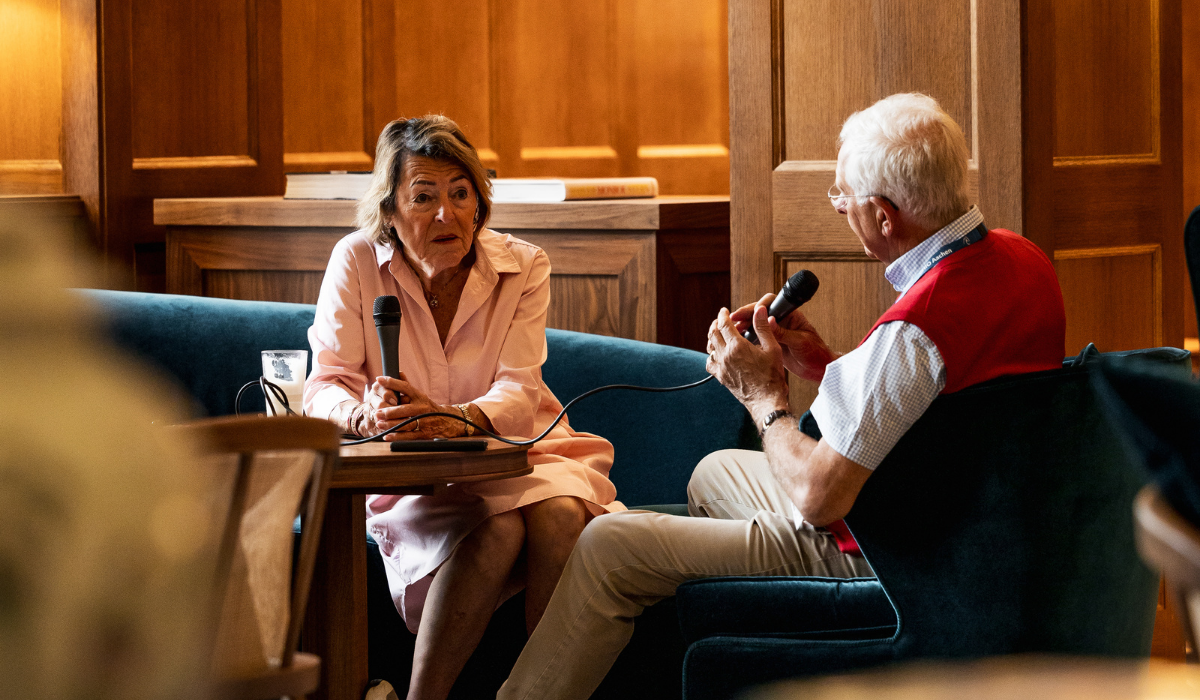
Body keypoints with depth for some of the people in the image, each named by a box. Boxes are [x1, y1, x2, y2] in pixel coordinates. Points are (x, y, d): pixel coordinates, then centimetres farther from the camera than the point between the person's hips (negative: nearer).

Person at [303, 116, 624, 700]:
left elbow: (517, 393, -12)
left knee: (558, 515, -33)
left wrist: (451, 418, -36)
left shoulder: (522, 267, -1)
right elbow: (326, 386, -8)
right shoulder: (356, 262, -3)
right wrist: (366, 416, -34)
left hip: (514, 451, 2)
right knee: (496, 530, -34)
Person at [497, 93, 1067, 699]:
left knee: (608, 547, -4)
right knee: (714, 472, 32)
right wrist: (824, 365, 2)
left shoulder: (914, 330, -33)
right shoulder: (1017, 258, -3)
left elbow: (816, 498, -27)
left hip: (871, 556, -10)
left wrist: (764, 396, -10)